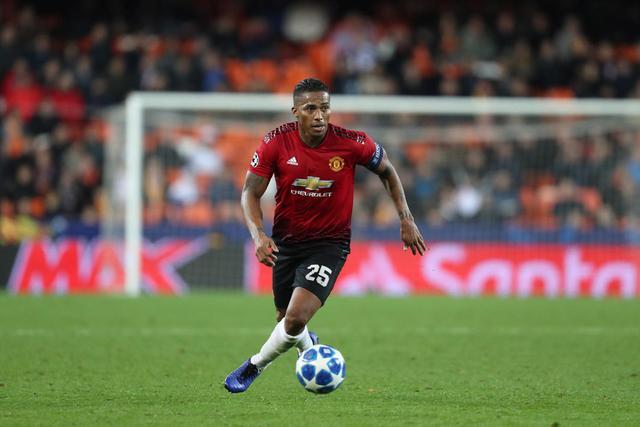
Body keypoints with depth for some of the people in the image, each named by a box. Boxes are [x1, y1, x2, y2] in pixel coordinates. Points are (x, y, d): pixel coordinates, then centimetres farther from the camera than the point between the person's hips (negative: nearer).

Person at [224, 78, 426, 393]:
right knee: (285, 319, 15)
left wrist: (406, 219, 1)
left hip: (330, 243, -3)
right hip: (286, 242, 3)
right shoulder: (276, 142, -14)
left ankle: (254, 366, 7)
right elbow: (250, 192, -8)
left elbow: (386, 170, 3)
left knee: (295, 319, -20)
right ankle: (311, 350, 51)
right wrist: (258, 234, -25)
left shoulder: (352, 143, -16)